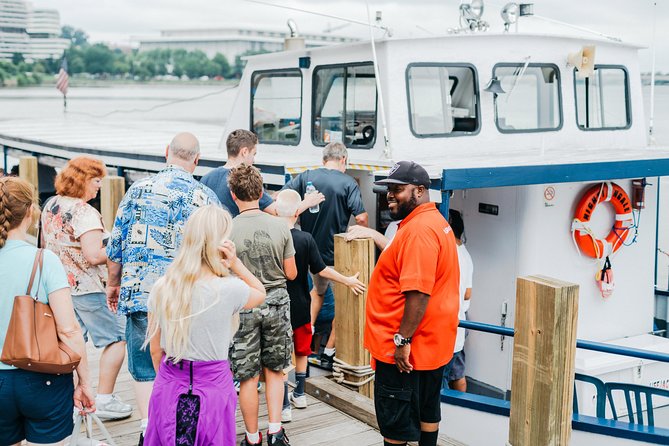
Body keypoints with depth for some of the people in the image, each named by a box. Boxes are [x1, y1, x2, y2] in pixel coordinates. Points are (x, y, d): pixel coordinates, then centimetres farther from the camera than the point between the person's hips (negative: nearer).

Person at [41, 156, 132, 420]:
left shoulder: (50, 206, 9)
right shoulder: (85, 212, -19)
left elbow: (45, 245, 21)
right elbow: (93, 255, -27)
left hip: (61, 286, 9)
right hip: (88, 288, -8)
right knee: (117, 338, 2)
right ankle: (104, 400, 3)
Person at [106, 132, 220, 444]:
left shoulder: (140, 189, 0)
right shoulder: (206, 197, 1)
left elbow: (115, 245, 2)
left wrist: (113, 284, 16)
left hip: (141, 293, -1)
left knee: (144, 369, 7)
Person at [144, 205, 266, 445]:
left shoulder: (161, 287, -5)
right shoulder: (229, 289, -16)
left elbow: (155, 350, 4)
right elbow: (261, 293, 8)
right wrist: (236, 264, -8)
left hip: (168, 387, 3)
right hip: (212, 387, -3)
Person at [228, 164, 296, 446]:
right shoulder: (280, 227, -6)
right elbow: (291, 274, 0)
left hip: (243, 306, -2)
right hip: (276, 302, 2)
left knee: (248, 376, 8)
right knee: (274, 370, 17)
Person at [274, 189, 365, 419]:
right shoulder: (305, 239, -12)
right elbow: (321, 270, -8)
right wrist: (348, 281, 5)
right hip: (300, 305, 2)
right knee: (301, 350, 21)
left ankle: (284, 405, 9)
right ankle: (299, 394, 33)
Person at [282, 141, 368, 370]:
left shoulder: (305, 177, 0)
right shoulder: (348, 183, -11)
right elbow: (361, 218, -18)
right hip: (338, 255, -5)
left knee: (319, 290, 32)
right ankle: (329, 352, 12)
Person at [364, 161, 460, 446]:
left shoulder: (418, 230, -22)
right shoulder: (437, 222, 13)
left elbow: (419, 292, -28)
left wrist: (402, 340, -24)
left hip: (405, 350, -11)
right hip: (432, 344, 11)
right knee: (427, 413, 19)